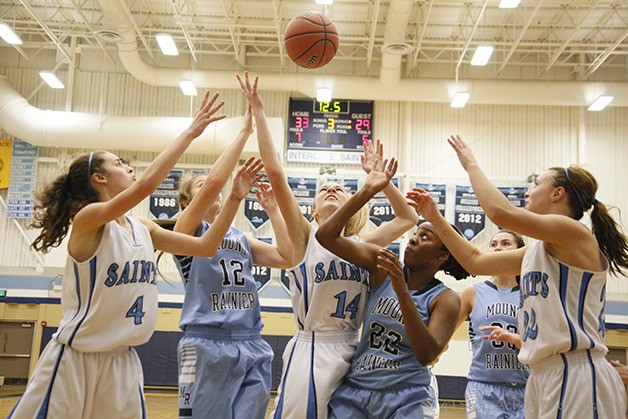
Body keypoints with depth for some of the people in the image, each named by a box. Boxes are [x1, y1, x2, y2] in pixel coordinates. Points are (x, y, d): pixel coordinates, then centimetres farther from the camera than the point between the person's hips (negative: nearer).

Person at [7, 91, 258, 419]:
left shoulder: (144, 229, 7)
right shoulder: (87, 219, -14)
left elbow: (205, 246, 7)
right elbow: (147, 183, -29)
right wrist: (191, 132, -23)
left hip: (123, 361, 7)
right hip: (74, 359, -6)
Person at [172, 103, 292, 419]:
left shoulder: (241, 238, 19)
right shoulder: (187, 230, 3)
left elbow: (288, 257, 8)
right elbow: (213, 183, -14)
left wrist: (272, 208, 8)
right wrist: (244, 131, -11)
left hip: (253, 348, 6)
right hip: (206, 346, -5)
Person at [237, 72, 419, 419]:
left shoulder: (361, 244, 12)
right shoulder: (305, 238, 1)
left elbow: (408, 218, 21)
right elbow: (275, 172, -6)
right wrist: (258, 110, -7)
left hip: (352, 352, 4)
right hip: (311, 351, -4)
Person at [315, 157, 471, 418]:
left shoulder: (445, 299, -6)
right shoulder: (382, 264, -1)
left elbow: (427, 355, -21)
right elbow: (326, 236, -10)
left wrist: (401, 291, -27)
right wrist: (367, 191, -16)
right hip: (354, 390, 2)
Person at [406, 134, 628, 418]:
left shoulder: (575, 232, -10)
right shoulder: (536, 250, 17)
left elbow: (500, 211, -24)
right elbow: (476, 261, 20)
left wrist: (471, 165, -9)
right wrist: (434, 217, 18)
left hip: (576, 376, -9)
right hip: (545, 375, 9)